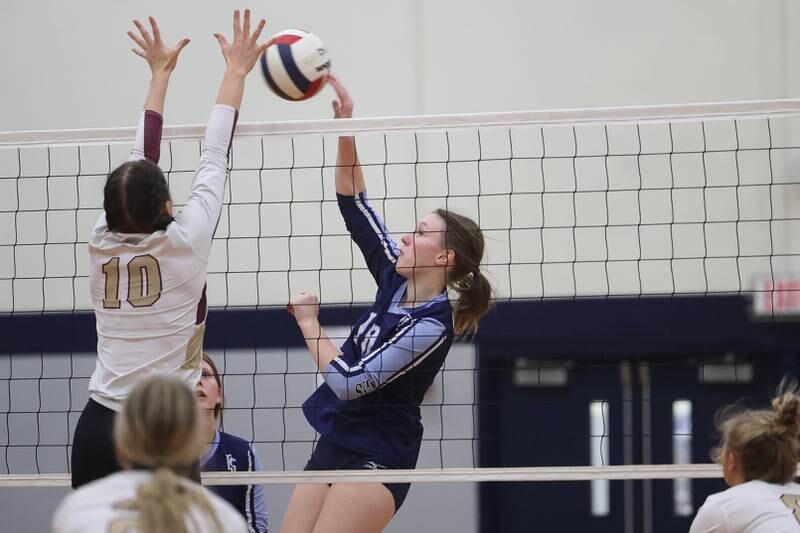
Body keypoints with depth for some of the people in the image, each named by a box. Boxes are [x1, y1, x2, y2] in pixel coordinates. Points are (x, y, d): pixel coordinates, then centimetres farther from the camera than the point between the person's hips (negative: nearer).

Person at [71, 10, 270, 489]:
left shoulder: (102, 245, 3)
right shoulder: (184, 245, -7)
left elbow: (139, 162, 16)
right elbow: (215, 157, 3)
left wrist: (161, 74, 27)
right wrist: (236, 72, 15)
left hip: (97, 430, 5)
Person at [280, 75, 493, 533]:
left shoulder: (432, 325, -17)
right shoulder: (397, 280, 5)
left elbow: (349, 382, -21)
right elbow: (354, 203, 8)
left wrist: (309, 323, -11)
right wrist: (345, 130, -1)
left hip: (376, 459, -8)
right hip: (336, 444, 8)